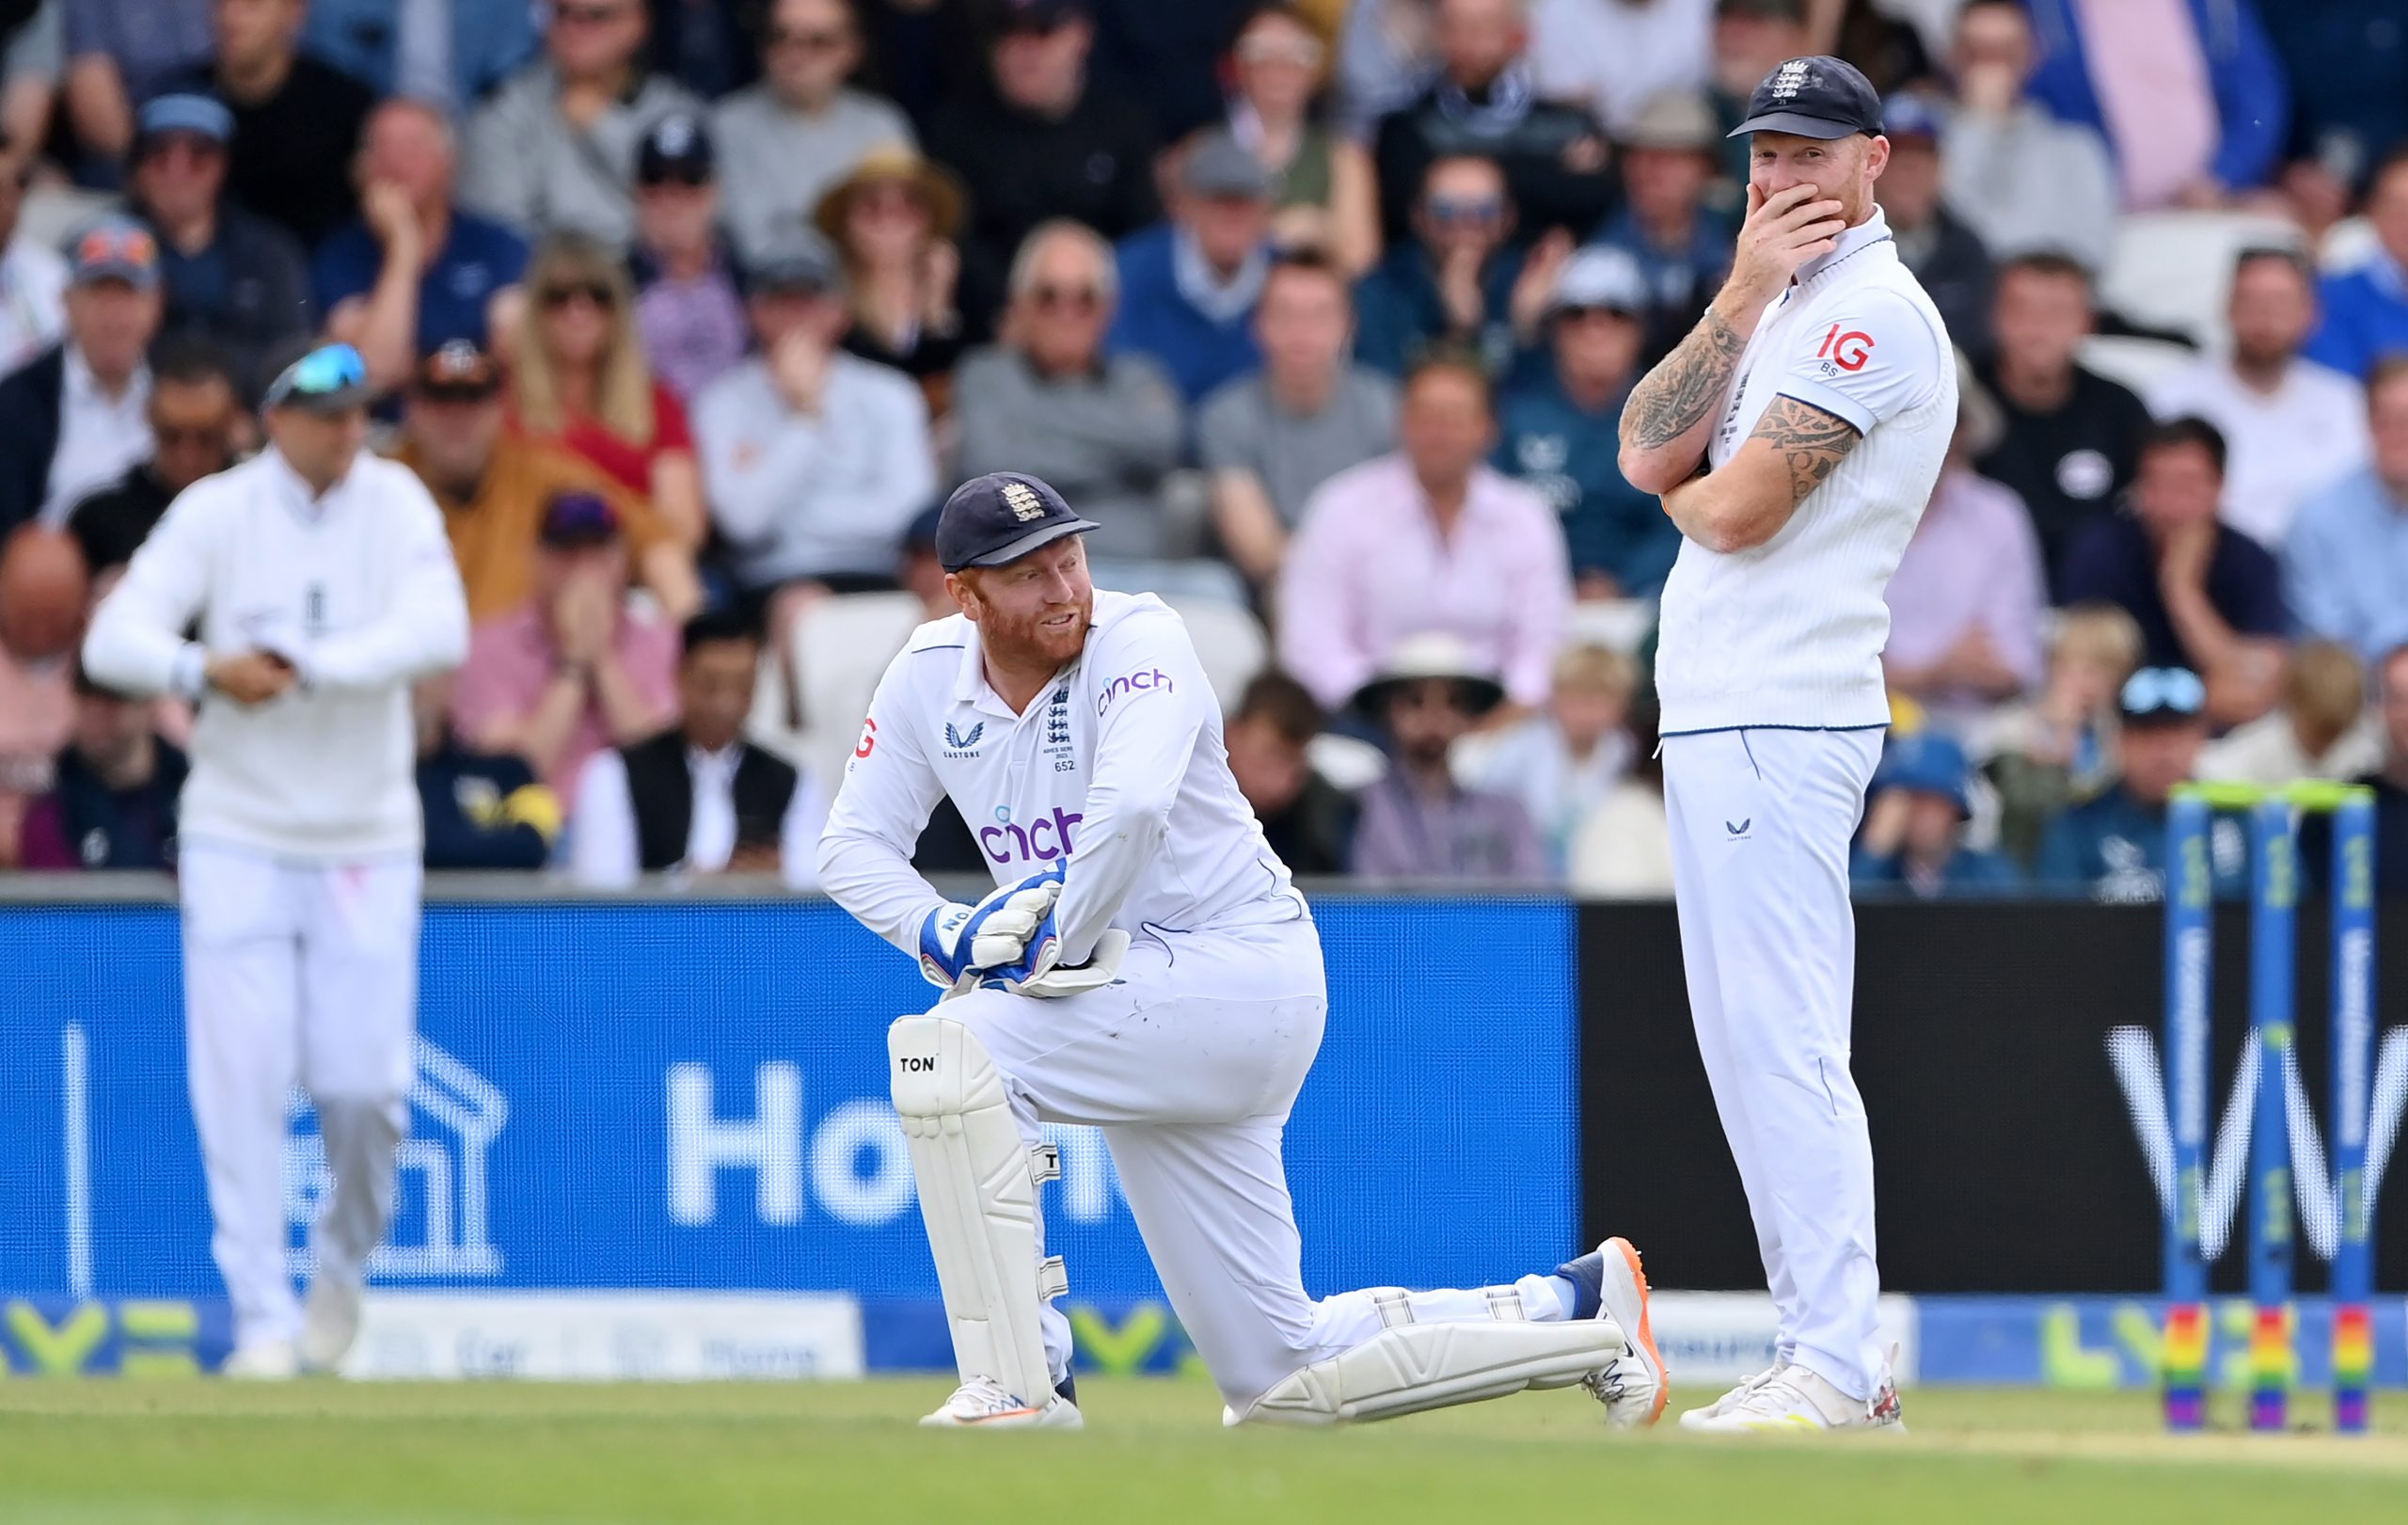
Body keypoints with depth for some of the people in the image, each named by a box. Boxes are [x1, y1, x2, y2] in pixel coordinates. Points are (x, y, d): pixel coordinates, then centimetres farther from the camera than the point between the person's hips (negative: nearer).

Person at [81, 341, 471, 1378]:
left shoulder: (395, 506, -1)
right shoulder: (214, 514, -3)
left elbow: (441, 631, -17)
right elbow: (113, 639, -12)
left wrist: (301, 665, -25)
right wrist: (204, 670, -32)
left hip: (367, 843, 0)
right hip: (238, 836, 0)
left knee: (367, 1085, -4)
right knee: (242, 1080, -7)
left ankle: (344, 1263, 25)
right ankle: (264, 1320, -2)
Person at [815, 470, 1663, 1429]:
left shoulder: (1136, 640, -15)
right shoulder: (930, 676, 4)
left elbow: (1133, 808, -33)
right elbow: (854, 846, 4)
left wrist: (1055, 950, -24)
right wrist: (946, 936, -14)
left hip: (1237, 967, -8)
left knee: (946, 1051, -26)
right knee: (1281, 1379, 8)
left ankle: (1012, 1385, -22)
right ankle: (1577, 1315, 23)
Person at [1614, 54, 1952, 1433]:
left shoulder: (1876, 311, -10)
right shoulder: (1791, 315, 20)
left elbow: (1735, 509, -17)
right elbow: (1649, 454, 7)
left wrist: (1680, 487, 6)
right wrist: (1741, 299, -2)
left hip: (1775, 726, -10)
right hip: (1730, 719, 10)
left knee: (1780, 1042, -13)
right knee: (1761, 1048, 11)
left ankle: (1838, 1374, -16)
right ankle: (1834, 1355, 14)